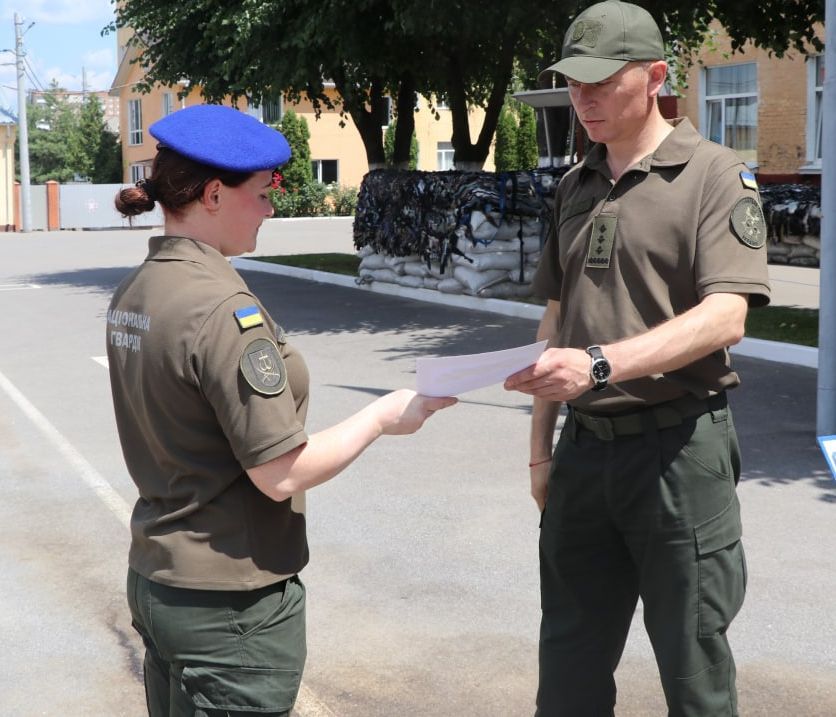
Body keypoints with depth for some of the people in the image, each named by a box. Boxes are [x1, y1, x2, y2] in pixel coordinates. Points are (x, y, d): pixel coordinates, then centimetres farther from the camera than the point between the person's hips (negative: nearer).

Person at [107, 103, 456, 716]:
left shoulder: (135, 292, 4)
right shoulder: (221, 308, -22)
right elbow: (282, 474, -21)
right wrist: (382, 417, -9)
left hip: (155, 578, 8)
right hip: (230, 608, -8)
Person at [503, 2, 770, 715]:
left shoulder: (714, 175, -7)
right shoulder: (577, 187, 13)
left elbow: (723, 317, -19)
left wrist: (599, 364, -31)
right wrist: (541, 448, 15)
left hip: (679, 448, -6)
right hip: (586, 446, 6)